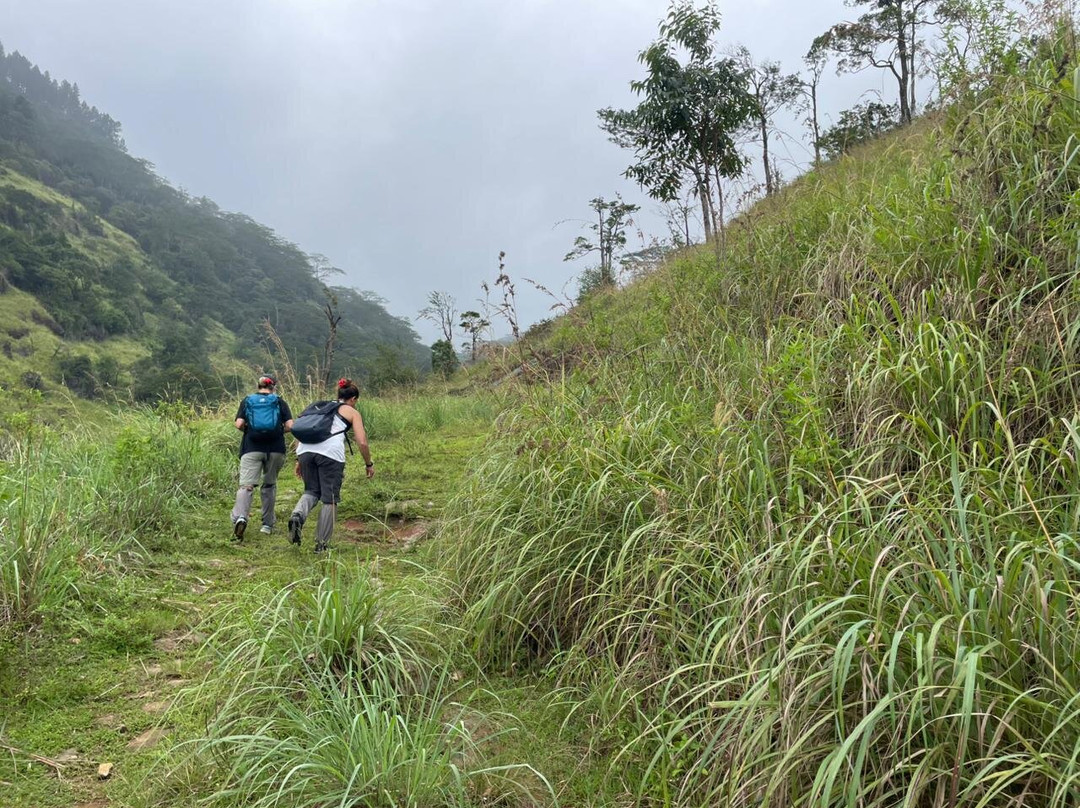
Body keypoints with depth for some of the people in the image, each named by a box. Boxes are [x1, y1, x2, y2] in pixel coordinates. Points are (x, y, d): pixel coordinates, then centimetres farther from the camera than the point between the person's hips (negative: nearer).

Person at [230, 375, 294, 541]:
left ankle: (240, 517, -34)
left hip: (252, 449, -1)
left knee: (246, 485, -9)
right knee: (269, 485, 15)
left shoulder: (247, 400, 10)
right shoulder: (279, 401, 9)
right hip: (275, 449, 1)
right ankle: (267, 524, 21)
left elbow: (239, 424, -2)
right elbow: (290, 425, -1)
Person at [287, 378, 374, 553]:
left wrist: (299, 459, 27)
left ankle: (298, 515, -10)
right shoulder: (352, 412, 18)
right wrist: (369, 464, 22)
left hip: (306, 450, 4)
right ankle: (321, 544, 8)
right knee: (329, 498, 7)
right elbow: (362, 442, 9)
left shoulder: (319, 406, 29)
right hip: (330, 453, -4)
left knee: (311, 491, 20)